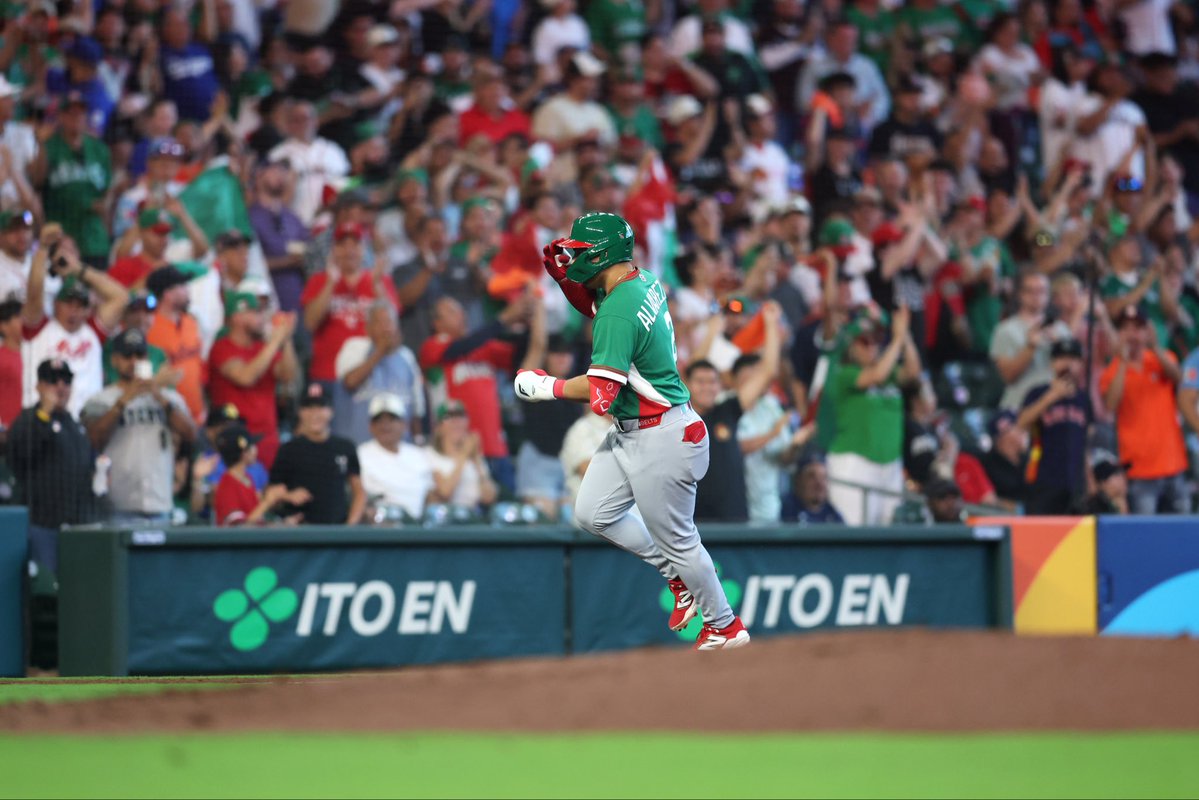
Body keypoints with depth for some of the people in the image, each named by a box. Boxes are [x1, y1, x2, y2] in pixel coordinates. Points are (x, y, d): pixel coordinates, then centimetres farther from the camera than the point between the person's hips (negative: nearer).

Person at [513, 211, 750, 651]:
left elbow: (600, 395, -28)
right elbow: (594, 308, 27)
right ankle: (679, 575, 24)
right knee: (592, 514, 10)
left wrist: (547, 387, -14)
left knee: (676, 539, 3)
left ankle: (725, 626, 19)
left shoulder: (618, 313, -26)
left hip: (661, 440, -10)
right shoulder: (644, 282, 3)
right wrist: (564, 276, 9)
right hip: (630, 432, 10)